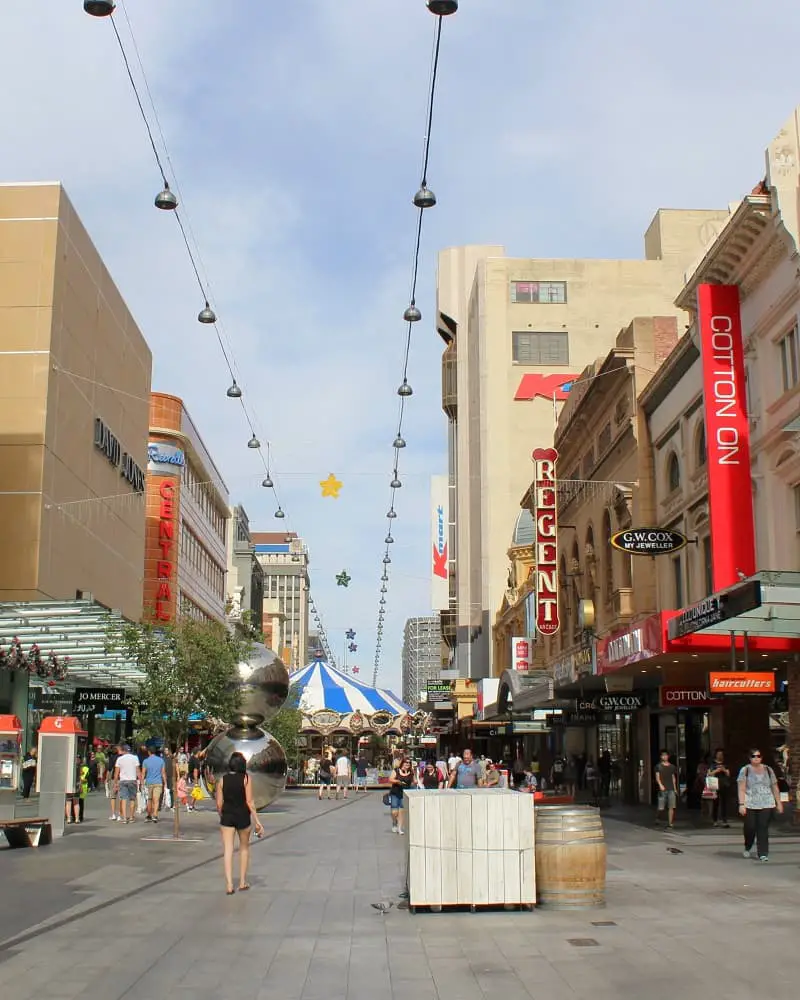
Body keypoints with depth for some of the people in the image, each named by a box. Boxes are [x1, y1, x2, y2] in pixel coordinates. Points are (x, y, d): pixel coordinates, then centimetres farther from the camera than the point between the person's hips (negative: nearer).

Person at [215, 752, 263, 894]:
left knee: (227, 850, 2)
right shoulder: (246, 779, -8)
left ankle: (229, 885, -7)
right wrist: (257, 821, -8)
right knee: (244, 848, 17)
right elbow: (249, 802, -11)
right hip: (243, 816, -1)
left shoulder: (222, 780, -1)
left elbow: (219, 803, 0)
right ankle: (242, 882, 21)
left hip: (227, 817, 1)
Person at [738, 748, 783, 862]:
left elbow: (775, 787, 15)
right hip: (749, 805, -2)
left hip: (766, 805, 2)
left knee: (763, 829, -5)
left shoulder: (768, 770, 11)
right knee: (750, 828, 0)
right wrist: (741, 804, -13)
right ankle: (748, 848, 26)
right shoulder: (745, 770, 2)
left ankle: (763, 853, 0)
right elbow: (741, 789, -4)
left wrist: (779, 802, 11)